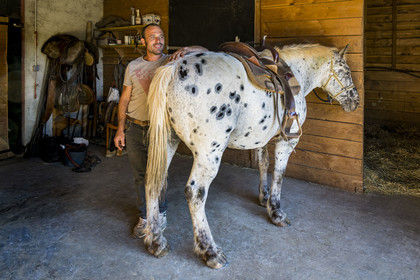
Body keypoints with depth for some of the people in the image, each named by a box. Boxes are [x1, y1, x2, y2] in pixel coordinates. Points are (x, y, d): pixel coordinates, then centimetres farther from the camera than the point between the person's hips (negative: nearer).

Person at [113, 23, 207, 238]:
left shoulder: (172, 61, 0)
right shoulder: (133, 66, 7)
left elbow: (203, 51, -8)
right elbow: (125, 99, 9)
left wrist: (186, 50, -29)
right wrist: (120, 129, 4)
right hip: (134, 128, 3)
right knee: (140, 176, 9)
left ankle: (160, 213, 28)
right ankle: (144, 217, 27)